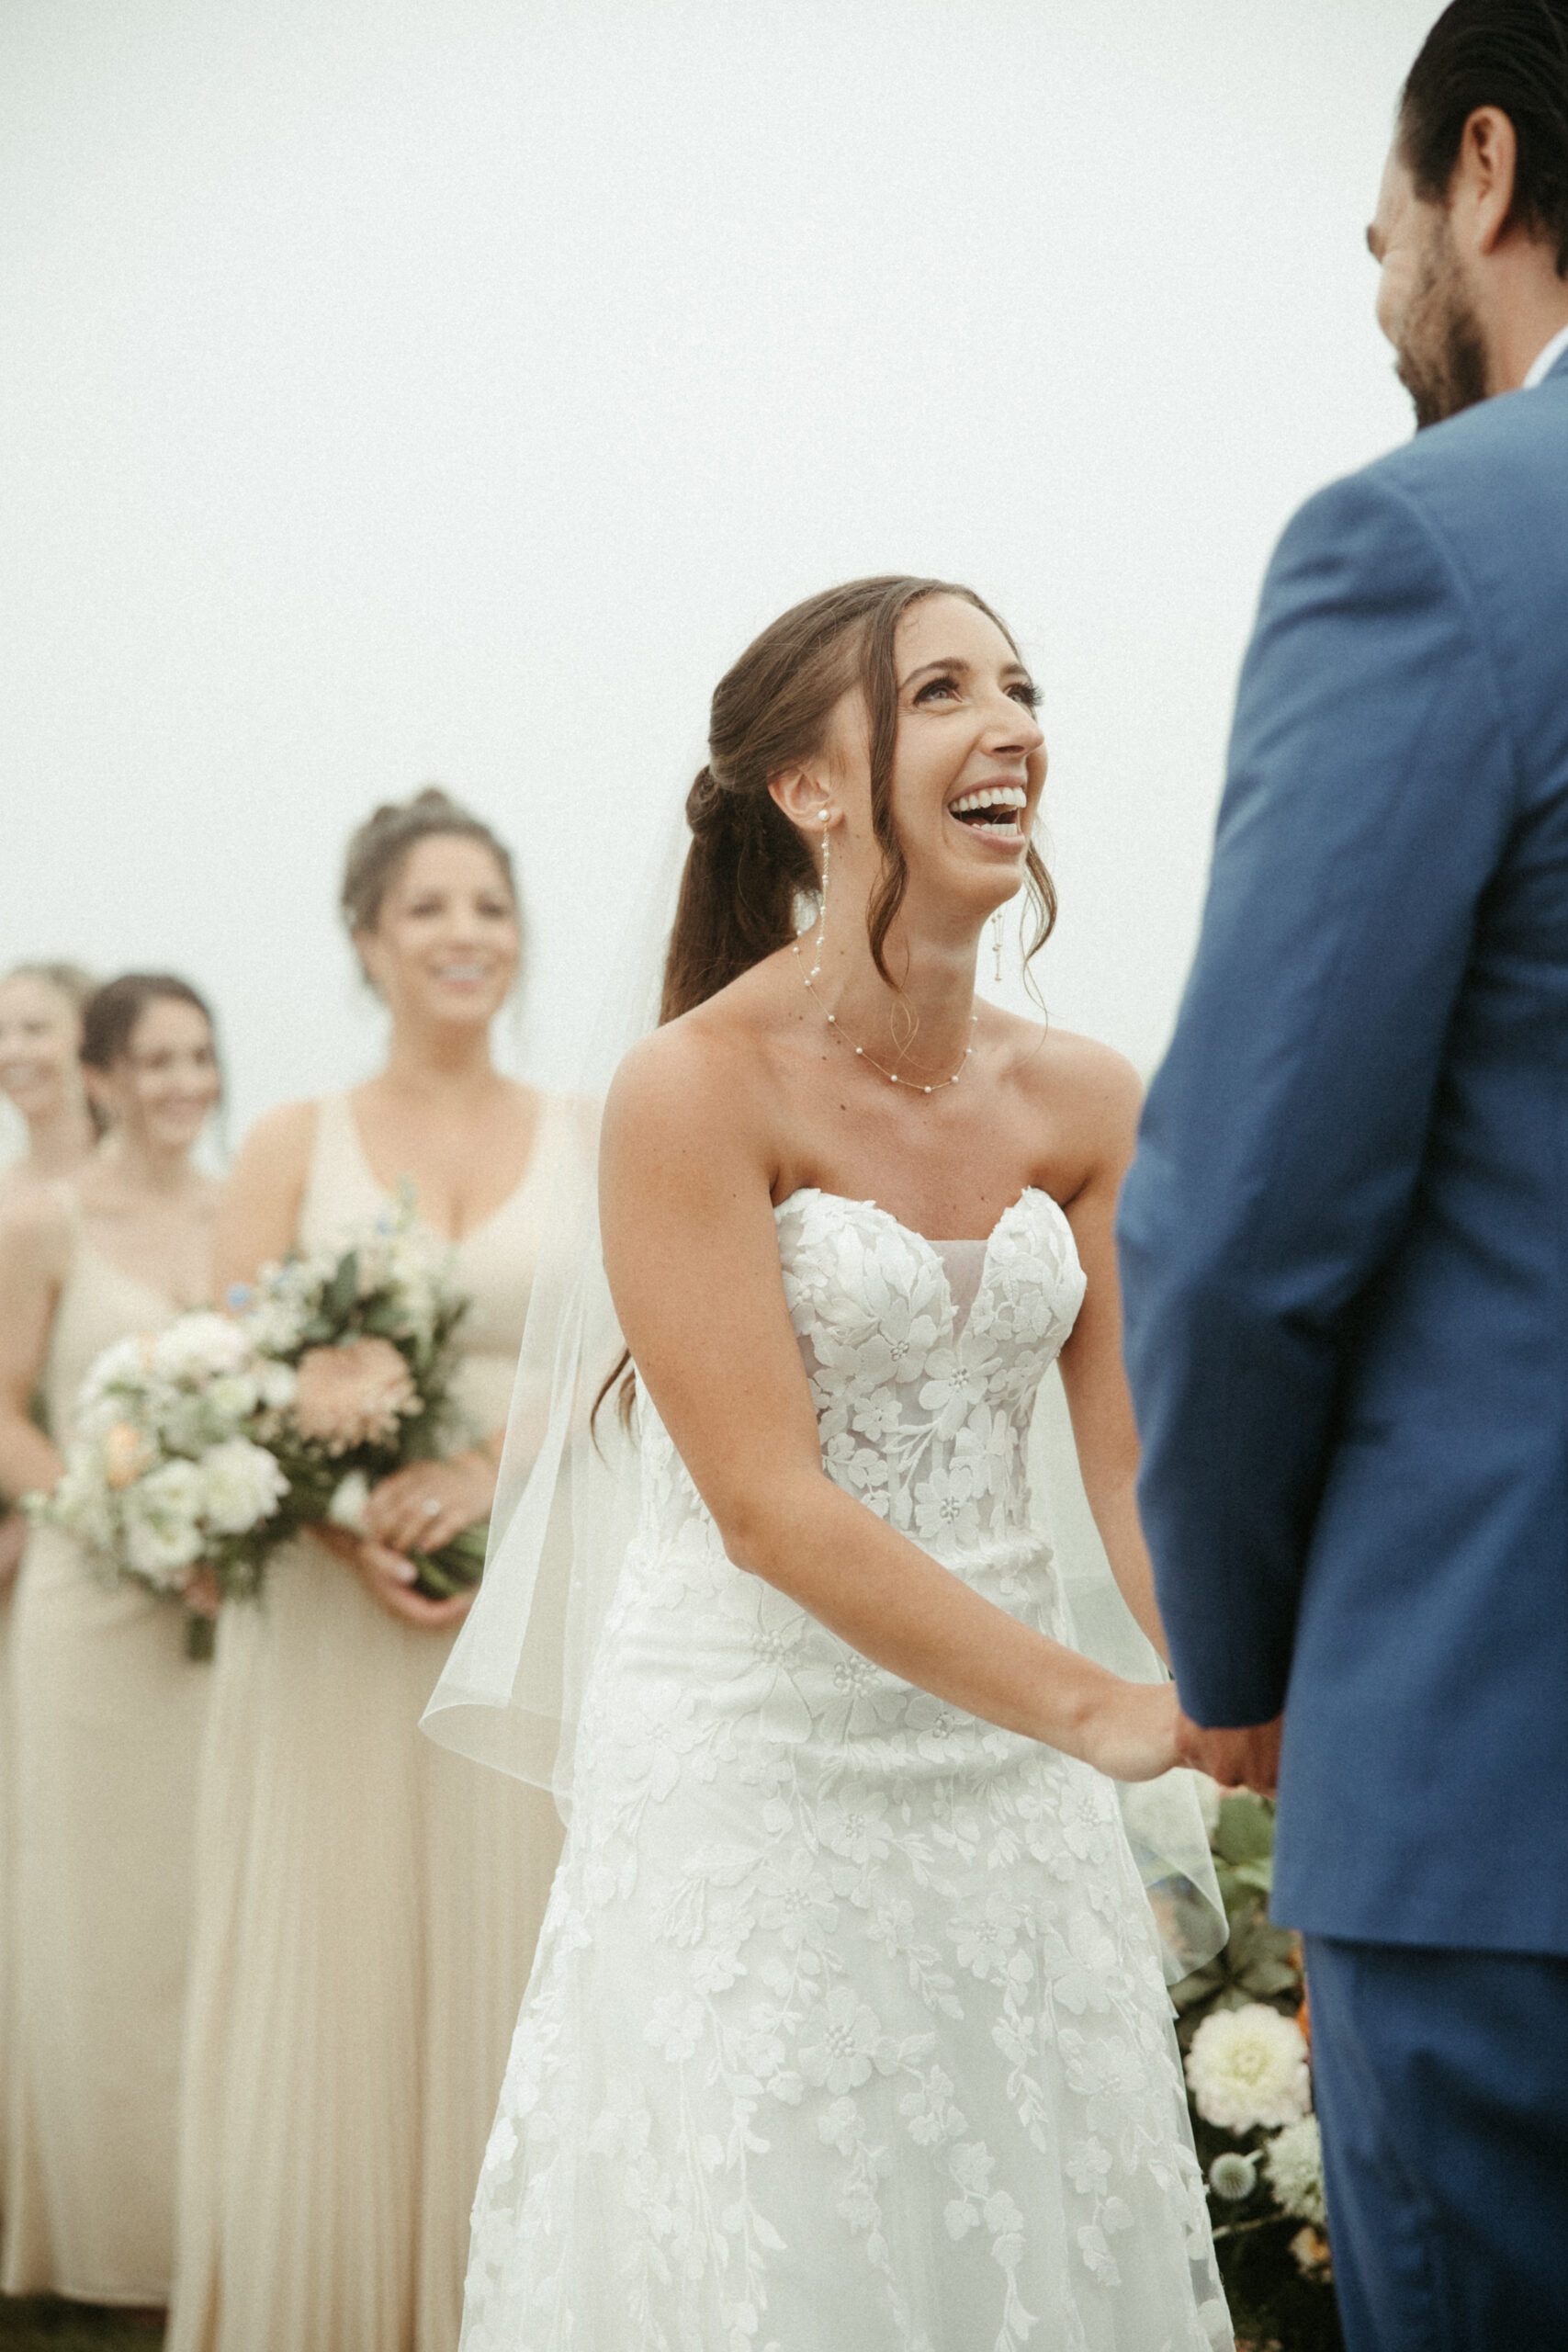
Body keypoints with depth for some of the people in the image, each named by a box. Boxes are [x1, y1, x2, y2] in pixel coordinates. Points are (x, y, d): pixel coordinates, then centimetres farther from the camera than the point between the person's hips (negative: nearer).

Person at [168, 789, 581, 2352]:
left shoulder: (595, 1144, 8)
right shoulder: (293, 1147, 7)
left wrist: (495, 1468, -15)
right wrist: (349, 1527, -15)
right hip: (329, 1625, 0)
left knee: (512, 1981, 1)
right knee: (329, 1981, 0)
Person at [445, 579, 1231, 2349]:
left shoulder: (1082, 1104, 2)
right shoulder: (696, 1090, -14)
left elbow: (1141, 1473, -3)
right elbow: (770, 1507, -19)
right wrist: (1097, 1712, -26)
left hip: (1003, 1774, 5)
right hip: (755, 1781, -5)